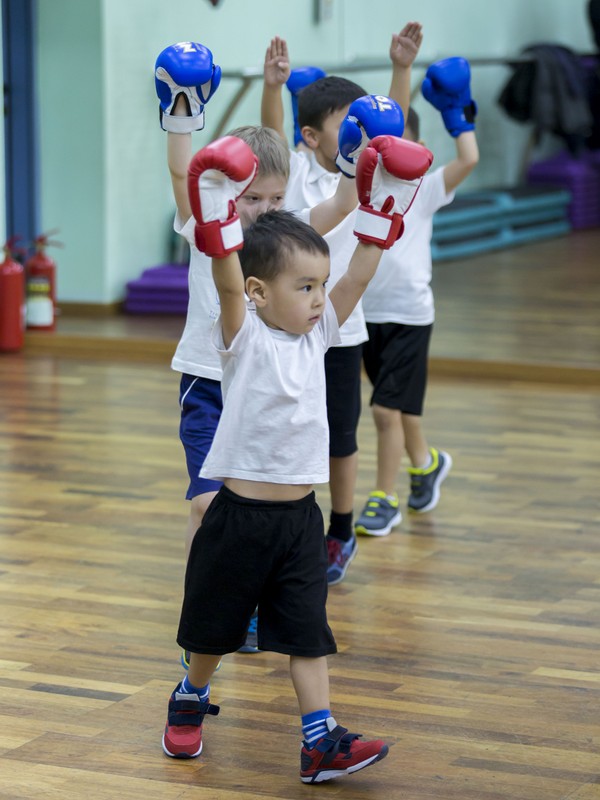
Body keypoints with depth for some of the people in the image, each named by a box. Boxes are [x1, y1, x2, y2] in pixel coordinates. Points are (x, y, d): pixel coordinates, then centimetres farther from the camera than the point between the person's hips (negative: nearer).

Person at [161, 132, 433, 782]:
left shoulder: (317, 333, 5)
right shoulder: (245, 336, -11)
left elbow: (359, 273, 1)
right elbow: (227, 280, -27)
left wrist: (386, 198, -5)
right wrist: (219, 204, -39)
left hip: (300, 516, 4)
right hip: (240, 515, -4)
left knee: (307, 631, 0)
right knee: (215, 623, 14)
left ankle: (320, 743, -2)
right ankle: (190, 701, 39)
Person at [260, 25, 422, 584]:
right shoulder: (292, 170, -7)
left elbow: (392, 126, -13)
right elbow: (272, 132, -25)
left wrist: (401, 68, -27)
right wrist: (273, 86, -45)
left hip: (340, 331, 2)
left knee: (340, 437, 10)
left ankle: (340, 536, 25)